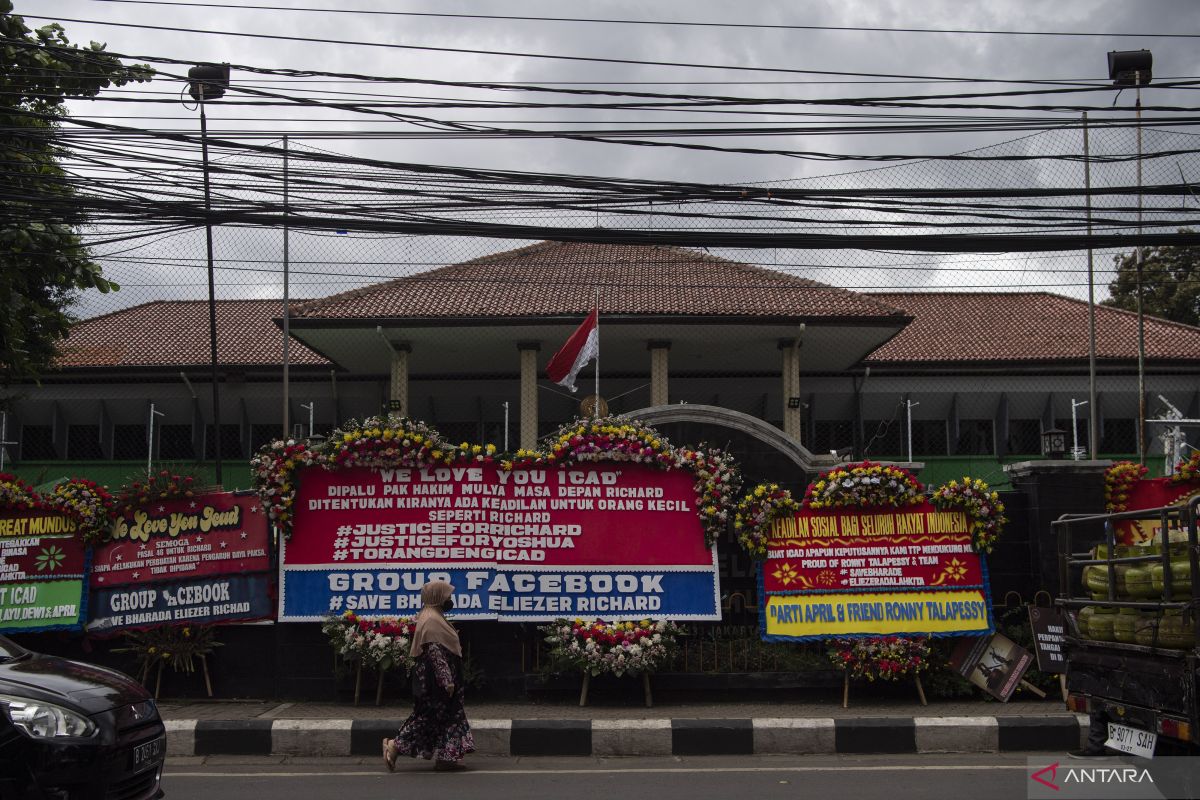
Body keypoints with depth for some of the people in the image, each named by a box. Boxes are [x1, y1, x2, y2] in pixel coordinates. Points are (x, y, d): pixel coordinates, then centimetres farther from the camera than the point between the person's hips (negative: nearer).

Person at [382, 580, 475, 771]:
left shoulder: (435, 618, 14)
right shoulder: (431, 621, -18)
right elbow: (434, 652, -23)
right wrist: (446, 680, -24)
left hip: (436, 679, 10)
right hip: (434, 680, -10)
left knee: (447, 715, 11)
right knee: (428, 717, -5)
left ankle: (445, 757, 13)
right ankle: (395, 746, 1)